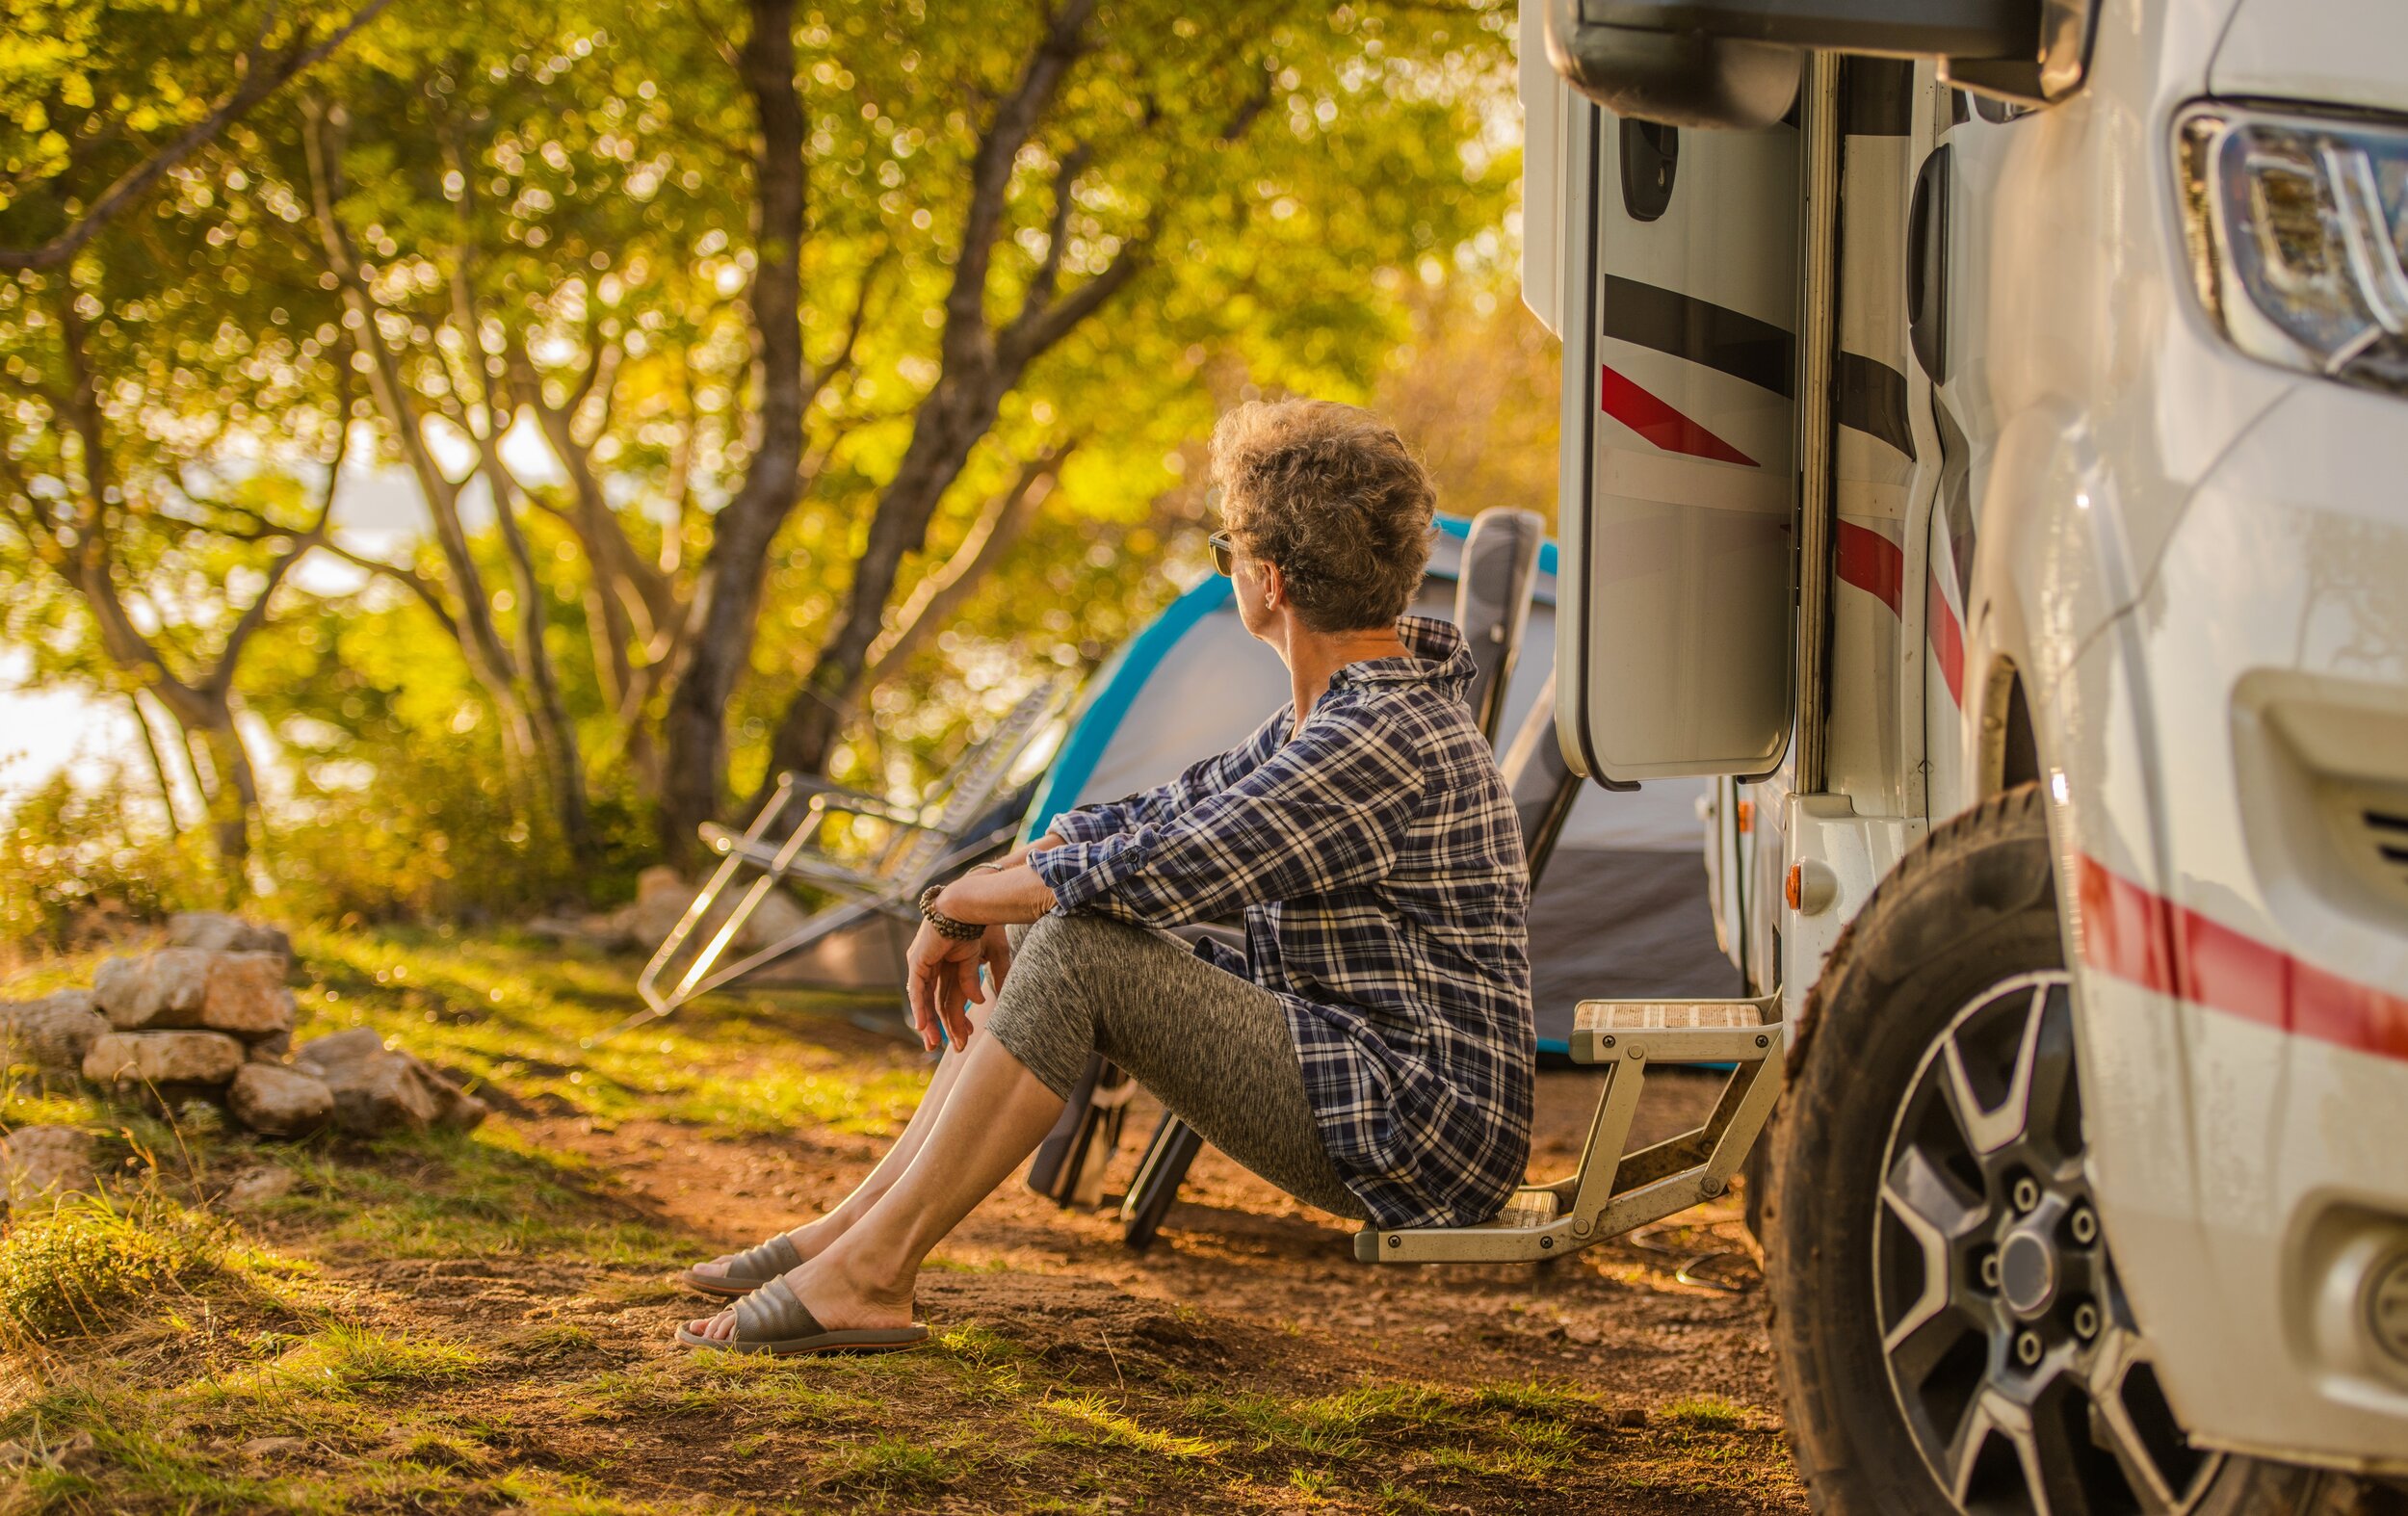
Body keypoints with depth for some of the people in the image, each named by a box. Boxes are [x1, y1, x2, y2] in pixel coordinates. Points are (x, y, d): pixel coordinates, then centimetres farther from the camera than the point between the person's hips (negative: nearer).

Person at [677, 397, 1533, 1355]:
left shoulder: (1387, 739, -22)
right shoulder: (1355, 704, 11)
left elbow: (1155, 870, -24)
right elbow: (1181, 809, 17)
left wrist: (957, 903, -9)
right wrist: (999, 892, 2)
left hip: (1416, 1127, -10)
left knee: (1079, 950, -21)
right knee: (1045, 929, 8)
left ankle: (869, 1274, -15)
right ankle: (859, 1225, 7)